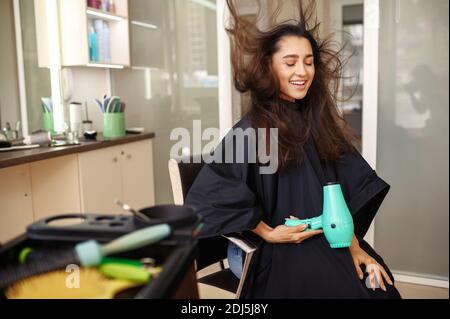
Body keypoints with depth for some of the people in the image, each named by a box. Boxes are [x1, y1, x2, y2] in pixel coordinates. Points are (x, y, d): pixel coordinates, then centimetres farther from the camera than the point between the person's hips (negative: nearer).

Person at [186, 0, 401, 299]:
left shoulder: (319, 122, 9)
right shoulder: (250, 131, -9)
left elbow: (345, 192, 8)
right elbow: (209, 198, -13)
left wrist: (353, 245, -2)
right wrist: (268, 233, -11)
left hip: (330, 241, 5)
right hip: (278, 250, -5)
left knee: (380, 285, -13)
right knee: (348, 288, -22)